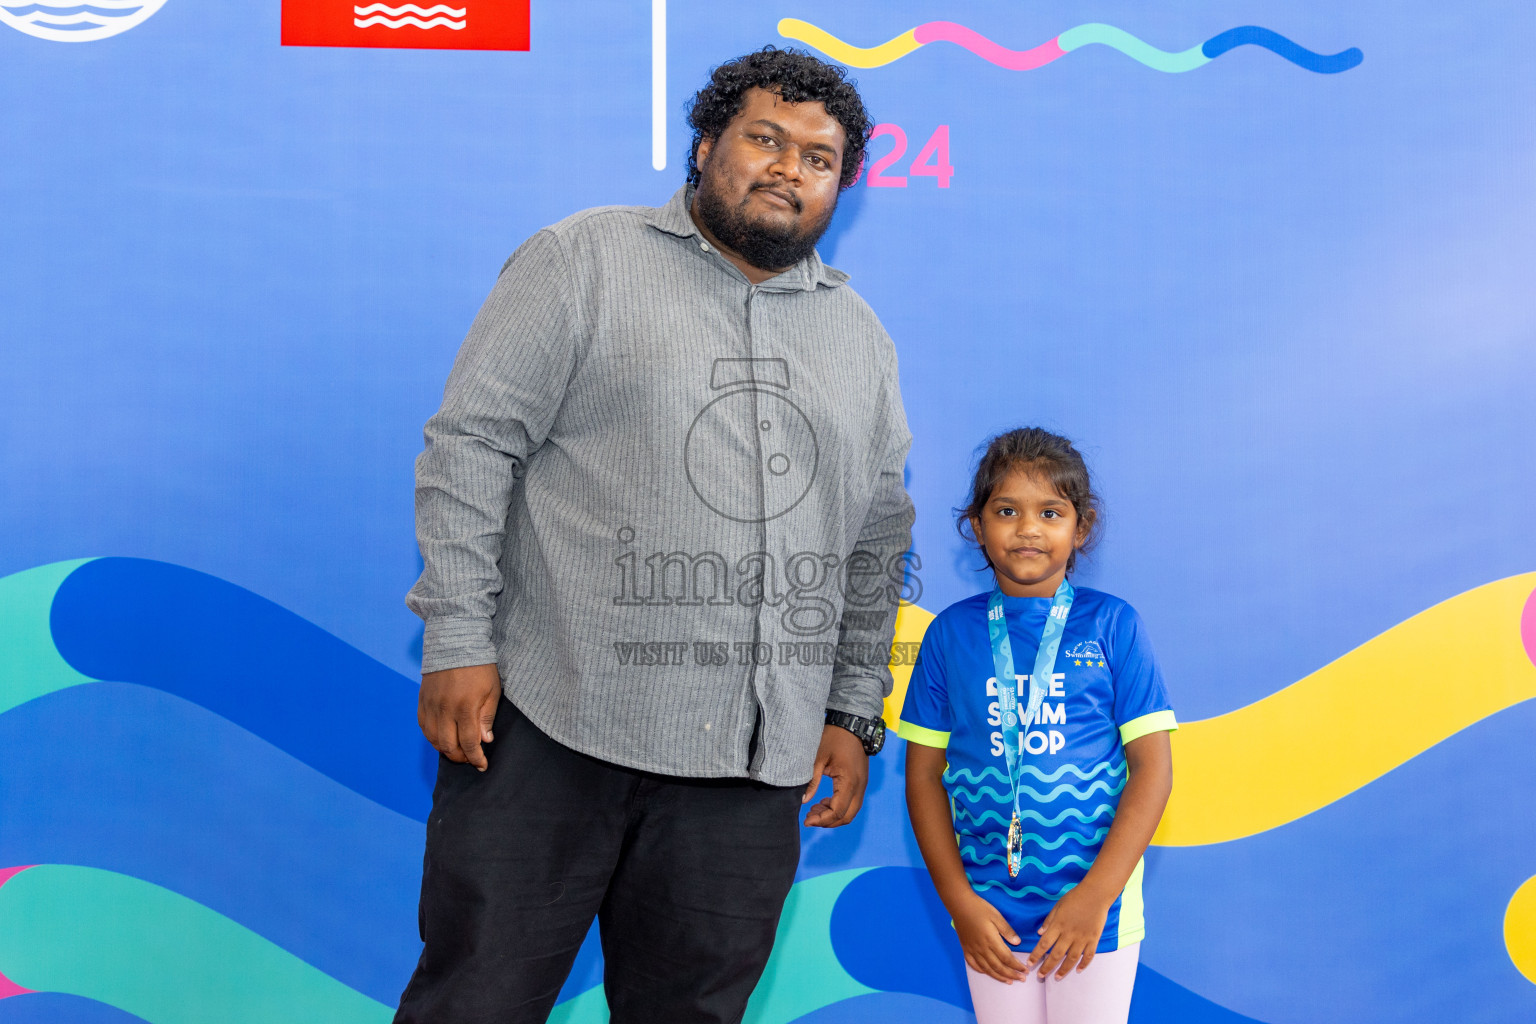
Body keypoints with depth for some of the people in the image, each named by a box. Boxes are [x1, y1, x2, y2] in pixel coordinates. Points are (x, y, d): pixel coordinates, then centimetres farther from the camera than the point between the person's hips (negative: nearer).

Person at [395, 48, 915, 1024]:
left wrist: (855, 712, 13)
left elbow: (878, 542, 18)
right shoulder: (584, 260, 2)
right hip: (552, 729, -3)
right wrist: (459, 642, -10)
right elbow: (471, 442, -3)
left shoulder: (861, 337, 16)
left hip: (752, 764, 4)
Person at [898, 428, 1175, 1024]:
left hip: (1097, 898, -1)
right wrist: (957, 900, -3)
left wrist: (1096, 894, -11)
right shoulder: (951, 633, 2)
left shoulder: (1111, 625, -2)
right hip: (990, 907, 1)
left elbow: (1152, 766, -5)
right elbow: (924, 773, 3)